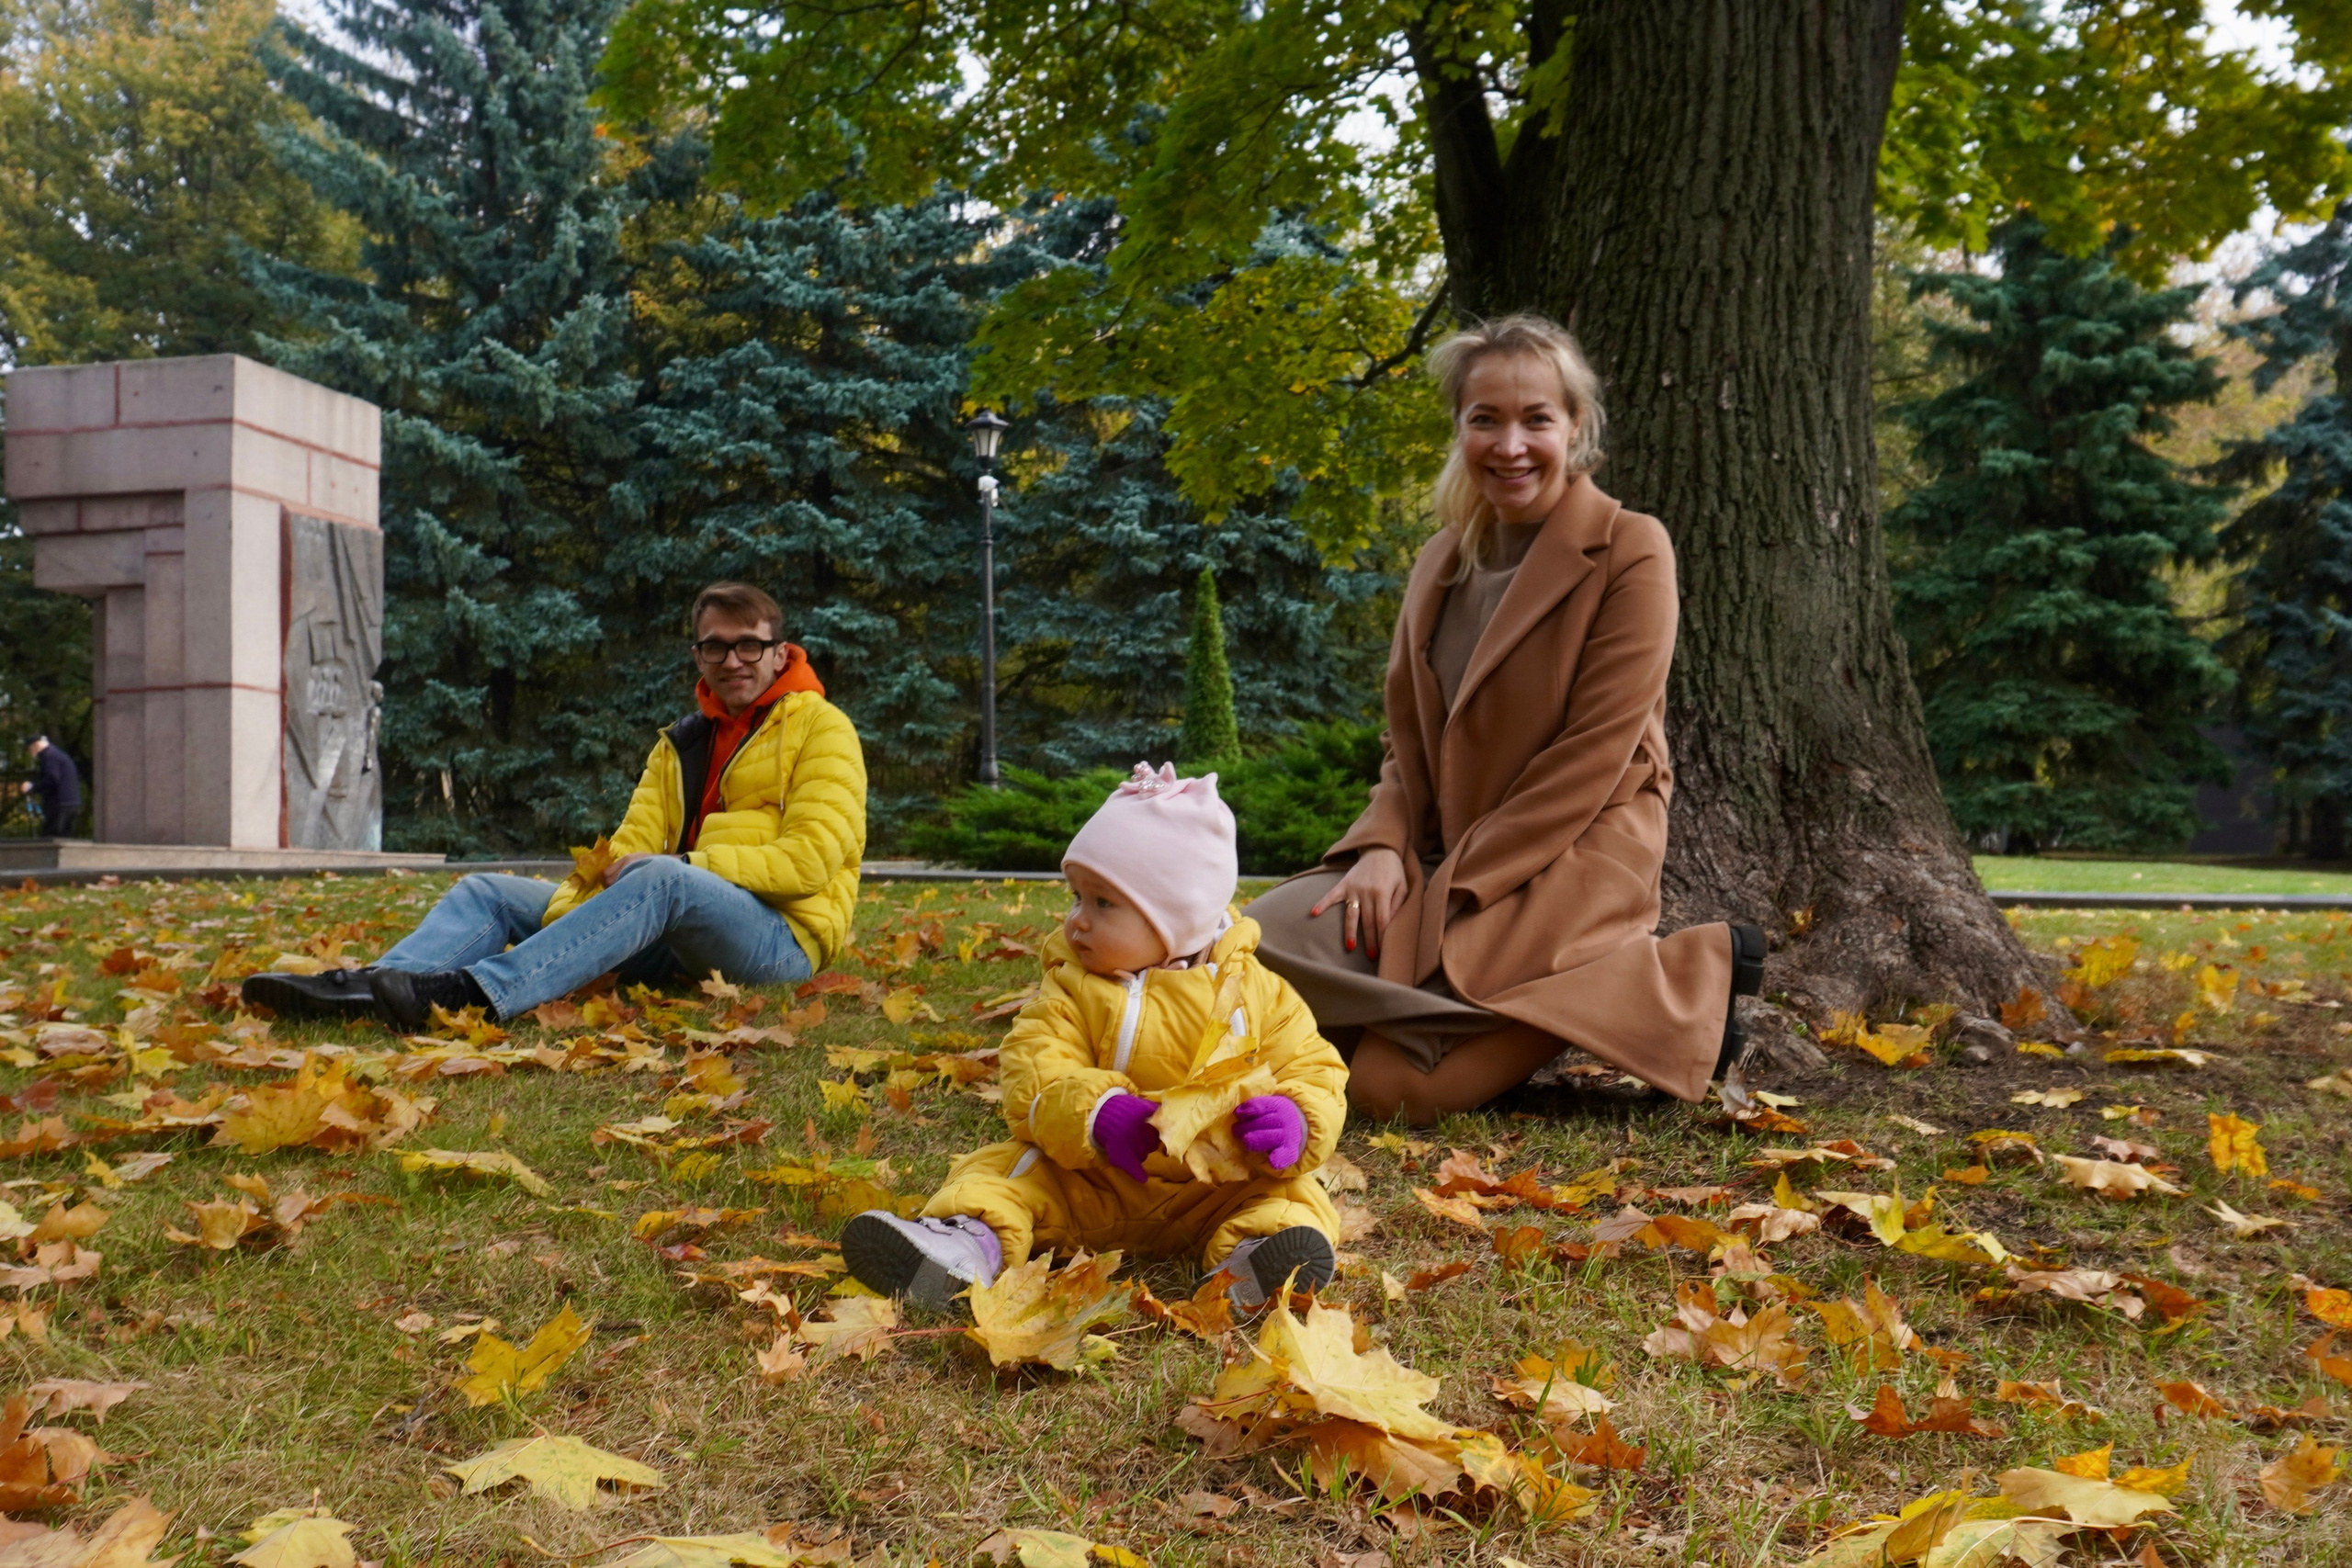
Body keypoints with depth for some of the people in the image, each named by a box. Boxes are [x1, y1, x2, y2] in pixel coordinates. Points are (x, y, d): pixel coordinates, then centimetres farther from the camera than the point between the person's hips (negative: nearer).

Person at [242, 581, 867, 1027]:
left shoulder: (821, 729, 2)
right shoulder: (679, 744, 21)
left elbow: (810, 859, -10)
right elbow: (632, 844, 10)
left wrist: (687, 863, -17)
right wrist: (571, 904, -10)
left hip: (781, 937, -7)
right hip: (674, 943, 7)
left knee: (660, 880, -38)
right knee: (488, 891, -3)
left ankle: (464, 993, -49)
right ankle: (369, 984, -30)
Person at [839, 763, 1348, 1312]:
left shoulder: (1258, 994, -2)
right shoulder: (1071, 992, -2)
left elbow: (1315, 1074, -4)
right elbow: (1035, 1072, -15)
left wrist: (1295, 1123, -28)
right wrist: (1094, 1115, -35)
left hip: (1214, 1195, -1)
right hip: (1086, 1186, 1)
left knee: (1292, 1194, -23)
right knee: (1004, 1164, -14)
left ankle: (1251, 1254, -48)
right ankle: (974, 1237, -38)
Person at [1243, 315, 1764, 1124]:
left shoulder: (1629, 553, -9)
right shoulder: (1441, 559, 11)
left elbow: (1593, 755, -15)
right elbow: (1408, 738, 12)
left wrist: (1458, 882, -17)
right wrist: (1384, 846, -8)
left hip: (1572, 861, -6)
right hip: (1440, 857, 7)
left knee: (1387, 1082, -21)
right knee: (1261, 943, -15)